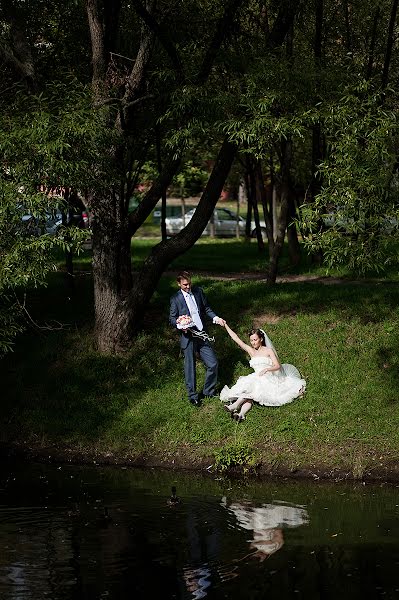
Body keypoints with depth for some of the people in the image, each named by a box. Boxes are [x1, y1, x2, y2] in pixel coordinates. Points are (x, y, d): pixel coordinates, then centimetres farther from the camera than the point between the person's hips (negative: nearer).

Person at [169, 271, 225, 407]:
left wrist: (216, 318, 0)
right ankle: (193, 396, 19)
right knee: (190, 368, 4)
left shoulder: (198, 291, 6)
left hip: (202, 335, 4)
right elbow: (172, 319, -1)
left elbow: (206, 308, 16)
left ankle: (209, 391, 23)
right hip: (188, 337, -4)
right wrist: (180, 325, -21)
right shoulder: (175, 299, -4)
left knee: (213, 364, 4)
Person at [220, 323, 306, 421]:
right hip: (256, 379, 3)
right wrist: (225, 325, 17)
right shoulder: (251, 351, 17)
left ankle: (235, 405, -48)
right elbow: (236, 339, 17)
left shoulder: (268, 351, 6)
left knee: (250, 387, -33)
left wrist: (267, 369, -21)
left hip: (269, 378, -3)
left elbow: (278, 366, -2)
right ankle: (241, 414, -53)